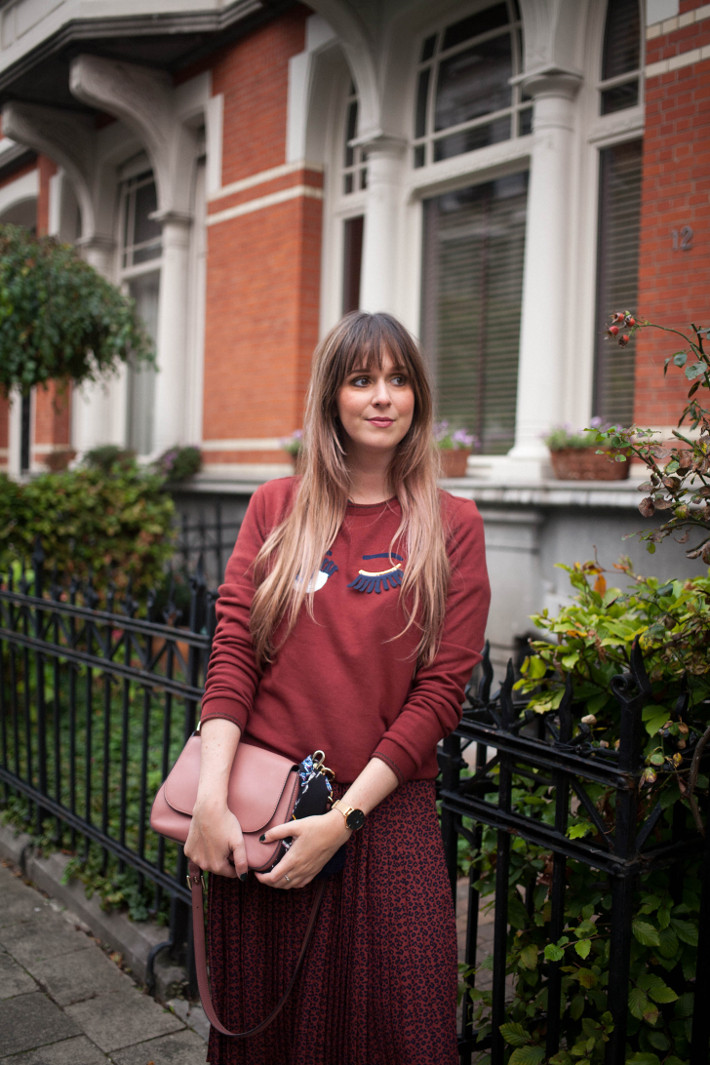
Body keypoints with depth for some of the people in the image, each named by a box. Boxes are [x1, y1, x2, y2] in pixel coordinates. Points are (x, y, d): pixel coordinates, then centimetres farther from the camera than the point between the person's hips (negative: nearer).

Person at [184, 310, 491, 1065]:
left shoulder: (452, 526, 0)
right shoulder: (276, 507, 5)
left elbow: (441, 690, -5)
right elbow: (232, 654, -2)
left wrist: (342, 819, -12)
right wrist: (210, 798, -13)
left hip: (386, 811, -1)